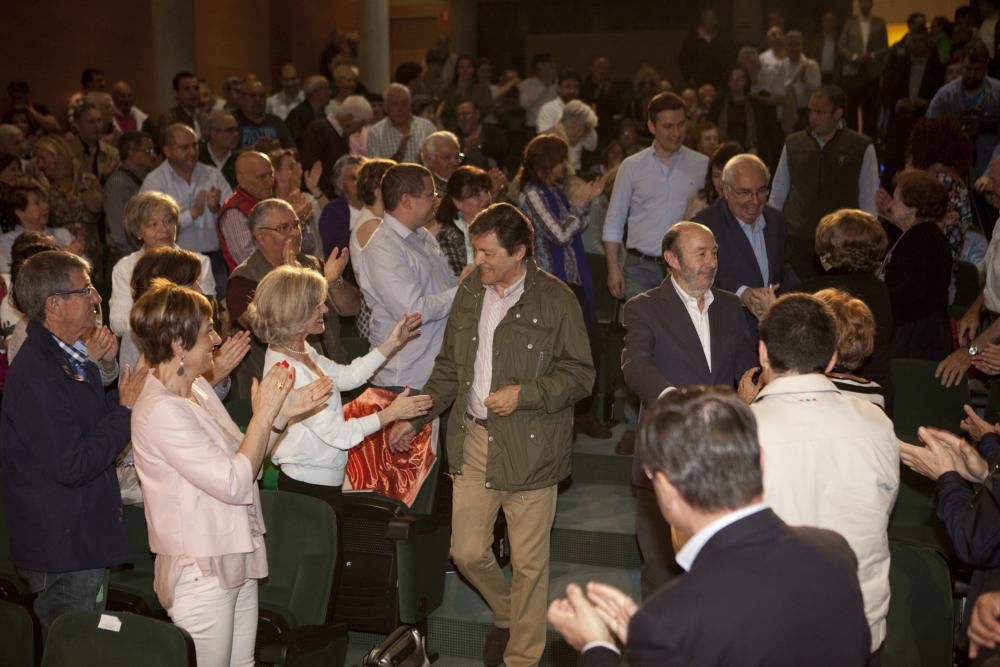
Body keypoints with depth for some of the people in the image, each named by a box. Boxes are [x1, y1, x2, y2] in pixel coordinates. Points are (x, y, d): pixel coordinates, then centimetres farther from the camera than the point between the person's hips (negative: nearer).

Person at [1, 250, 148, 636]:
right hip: (64, 548, -10)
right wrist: (126, 408, -21)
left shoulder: (71, 357, 8)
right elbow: (72, 467, -26)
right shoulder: (35, 375, -23)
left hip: (84, 539, 10)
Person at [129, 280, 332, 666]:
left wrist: (282, 413, 0)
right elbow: (234, 483, -25)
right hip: (202, 573, -9)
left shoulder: (198, 388, 6)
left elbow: (242, 457, 12)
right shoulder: (160, 412, -23)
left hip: (237, 561, 9)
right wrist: (262, 415, -17)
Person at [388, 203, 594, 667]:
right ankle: (505, 614, 39)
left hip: (528, 448, -5)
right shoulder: (470, 291, 7)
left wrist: (524, 394, -18)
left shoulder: (555, 300, -10)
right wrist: (414, 418, 13)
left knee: (529, 563, 5)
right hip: (474, 441, 5)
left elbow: (580, 375, -7)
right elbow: (449, 366, 17)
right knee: (467, 552, 9)